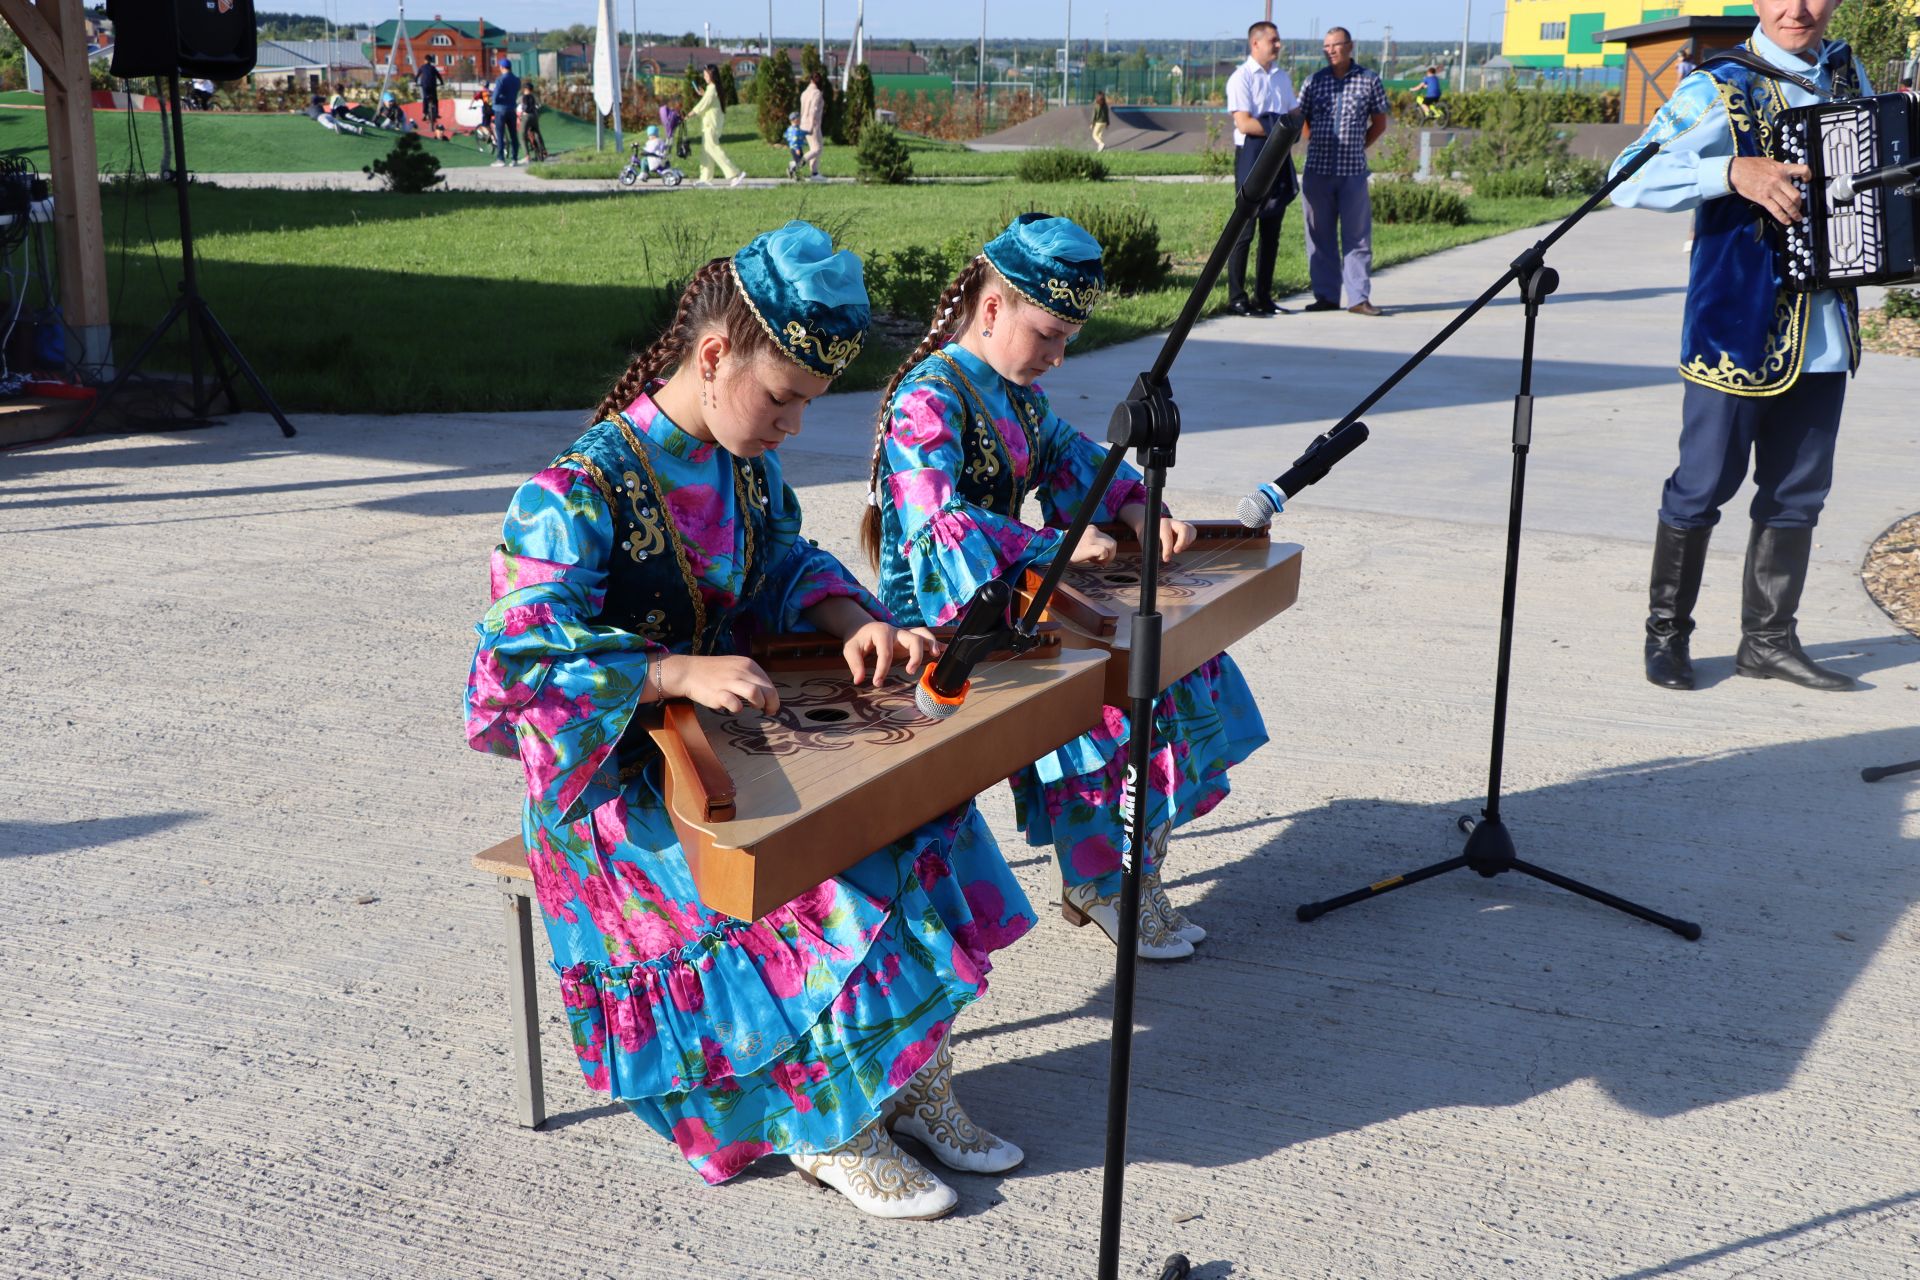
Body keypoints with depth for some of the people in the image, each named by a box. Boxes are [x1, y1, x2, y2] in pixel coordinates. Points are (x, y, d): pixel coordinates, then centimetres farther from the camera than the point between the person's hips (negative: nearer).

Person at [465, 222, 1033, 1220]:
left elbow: (785, 565, 19)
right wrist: (682, 672, -40)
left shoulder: (747, 465, 5)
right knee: (818, 882, -27)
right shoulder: (581, 489, -19)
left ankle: (912, 1081, -1)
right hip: (618, 776, -7)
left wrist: (854, 622, -4)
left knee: (914, 809, -12)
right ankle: (821, 1127, -5)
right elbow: (526, 649, -27)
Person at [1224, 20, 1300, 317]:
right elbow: (1244, 124, -15)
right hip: (1252, 156, -7)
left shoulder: (1283, 77, 16)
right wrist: (1279, 128, -13)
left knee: (1272, 229, 8)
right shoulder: (1241, 78, -6)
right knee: (1245, 228, -7)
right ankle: (1236, 298, -4)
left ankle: (1263, 297, 14)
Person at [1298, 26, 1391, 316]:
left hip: (1354, 170, -1)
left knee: (1357, 235, -1)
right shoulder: (1314, 81, 7)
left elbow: (1379, 123, 11)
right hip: (1317, 169, 1)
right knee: (1320, 235, 4)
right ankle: (1326, 296, 12)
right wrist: (1320, 145, 9)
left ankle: (1359, 298, 2)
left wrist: (1357, 148, 7)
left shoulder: (1370, 81, 4)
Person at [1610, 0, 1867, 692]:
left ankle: (1768, 640, 21)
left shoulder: (1847, 75, 11)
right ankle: (1667, 632, 16)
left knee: (1798, 494, 10)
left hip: (1825, 331, 6)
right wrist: (1734, 171, -30)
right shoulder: (1720, 88, -8)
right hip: (1737, 327, -6)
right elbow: (1630, 178, -19)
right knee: (1702, 487, 2)